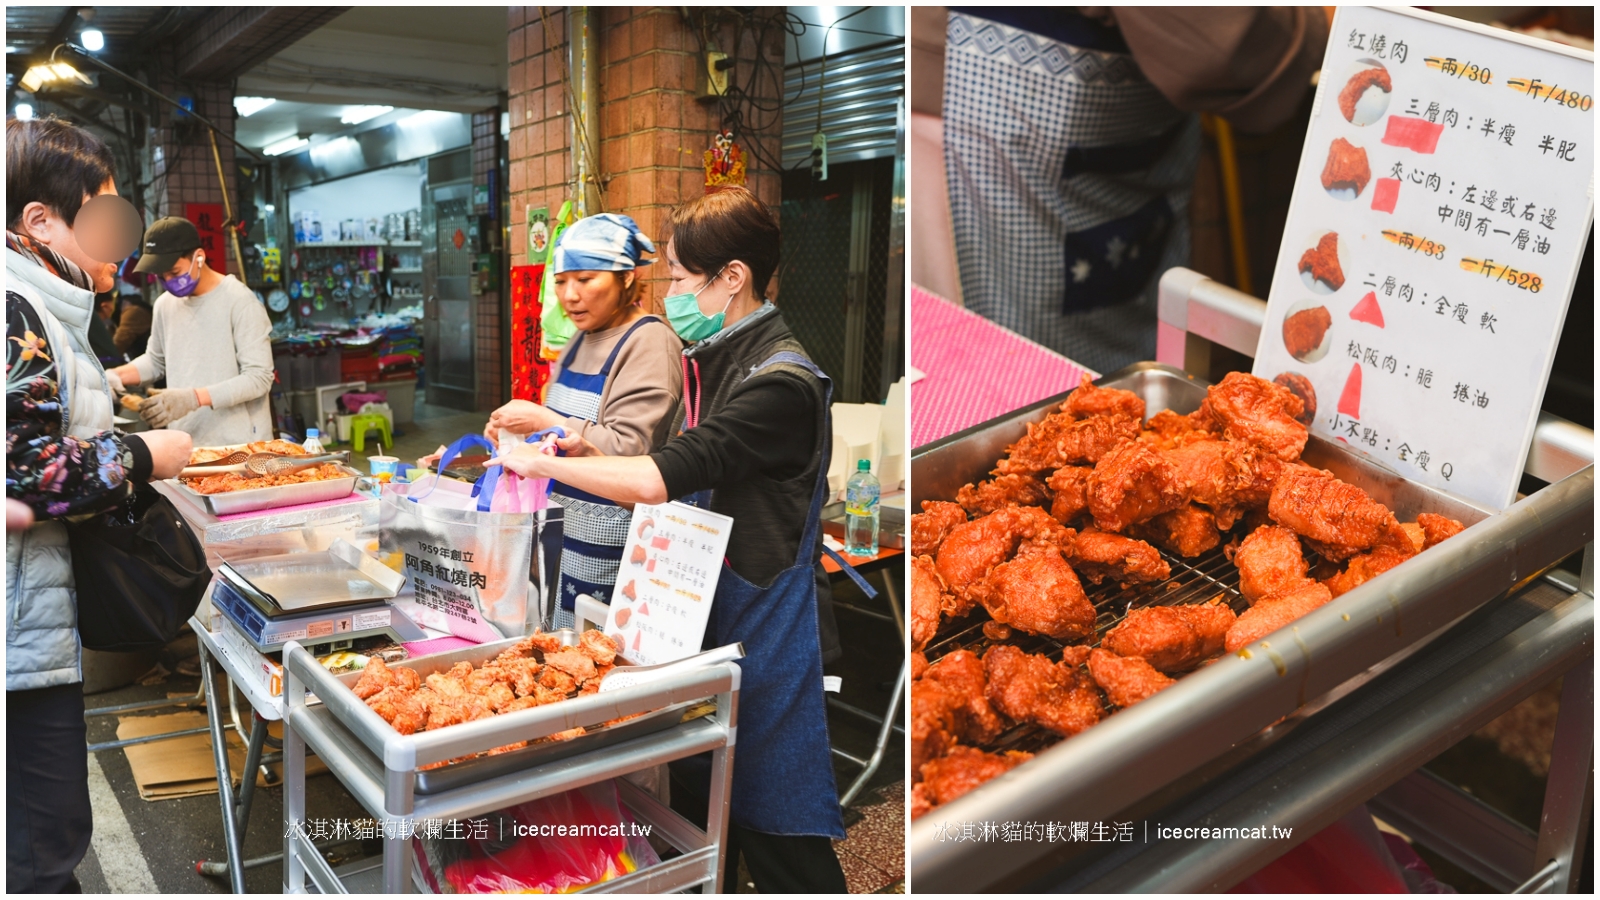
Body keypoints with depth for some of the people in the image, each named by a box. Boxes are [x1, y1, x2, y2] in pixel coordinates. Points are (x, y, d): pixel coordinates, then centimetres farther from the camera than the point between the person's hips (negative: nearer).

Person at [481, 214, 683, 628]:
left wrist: (546, 422, -22)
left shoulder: (650, 344, -15)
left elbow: (629, 452, -23)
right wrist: (518, 434, 8)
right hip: (564, 532, 9)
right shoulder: (582, 340, 14)